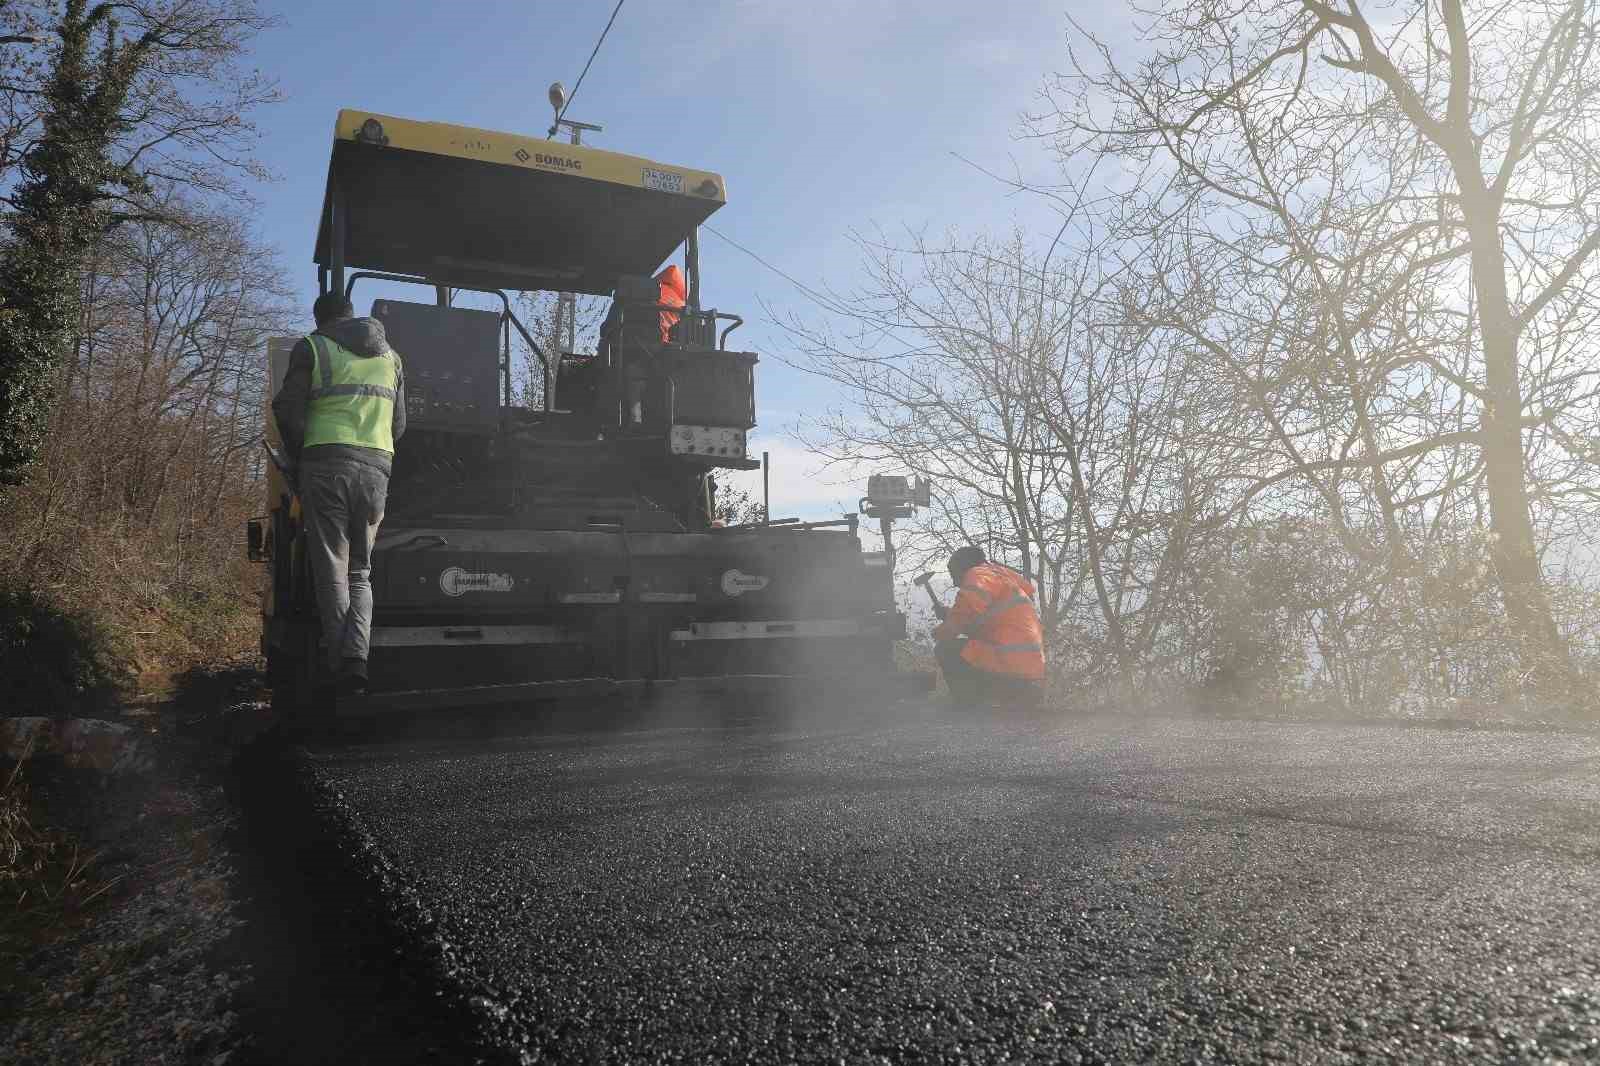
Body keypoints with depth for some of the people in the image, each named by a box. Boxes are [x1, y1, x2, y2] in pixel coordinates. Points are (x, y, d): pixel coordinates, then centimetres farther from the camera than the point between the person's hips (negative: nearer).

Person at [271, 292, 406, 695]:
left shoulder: (312, 348, 6)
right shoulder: (391, 355, 20)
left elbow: (288, 410, 0)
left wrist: (299, 460, 13)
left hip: (328, 463, -3)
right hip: (378, 468, 4)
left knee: (332, 571, 0)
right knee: (360, 571, 11)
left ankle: (342, 667, -8)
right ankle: (357, 656, -9)